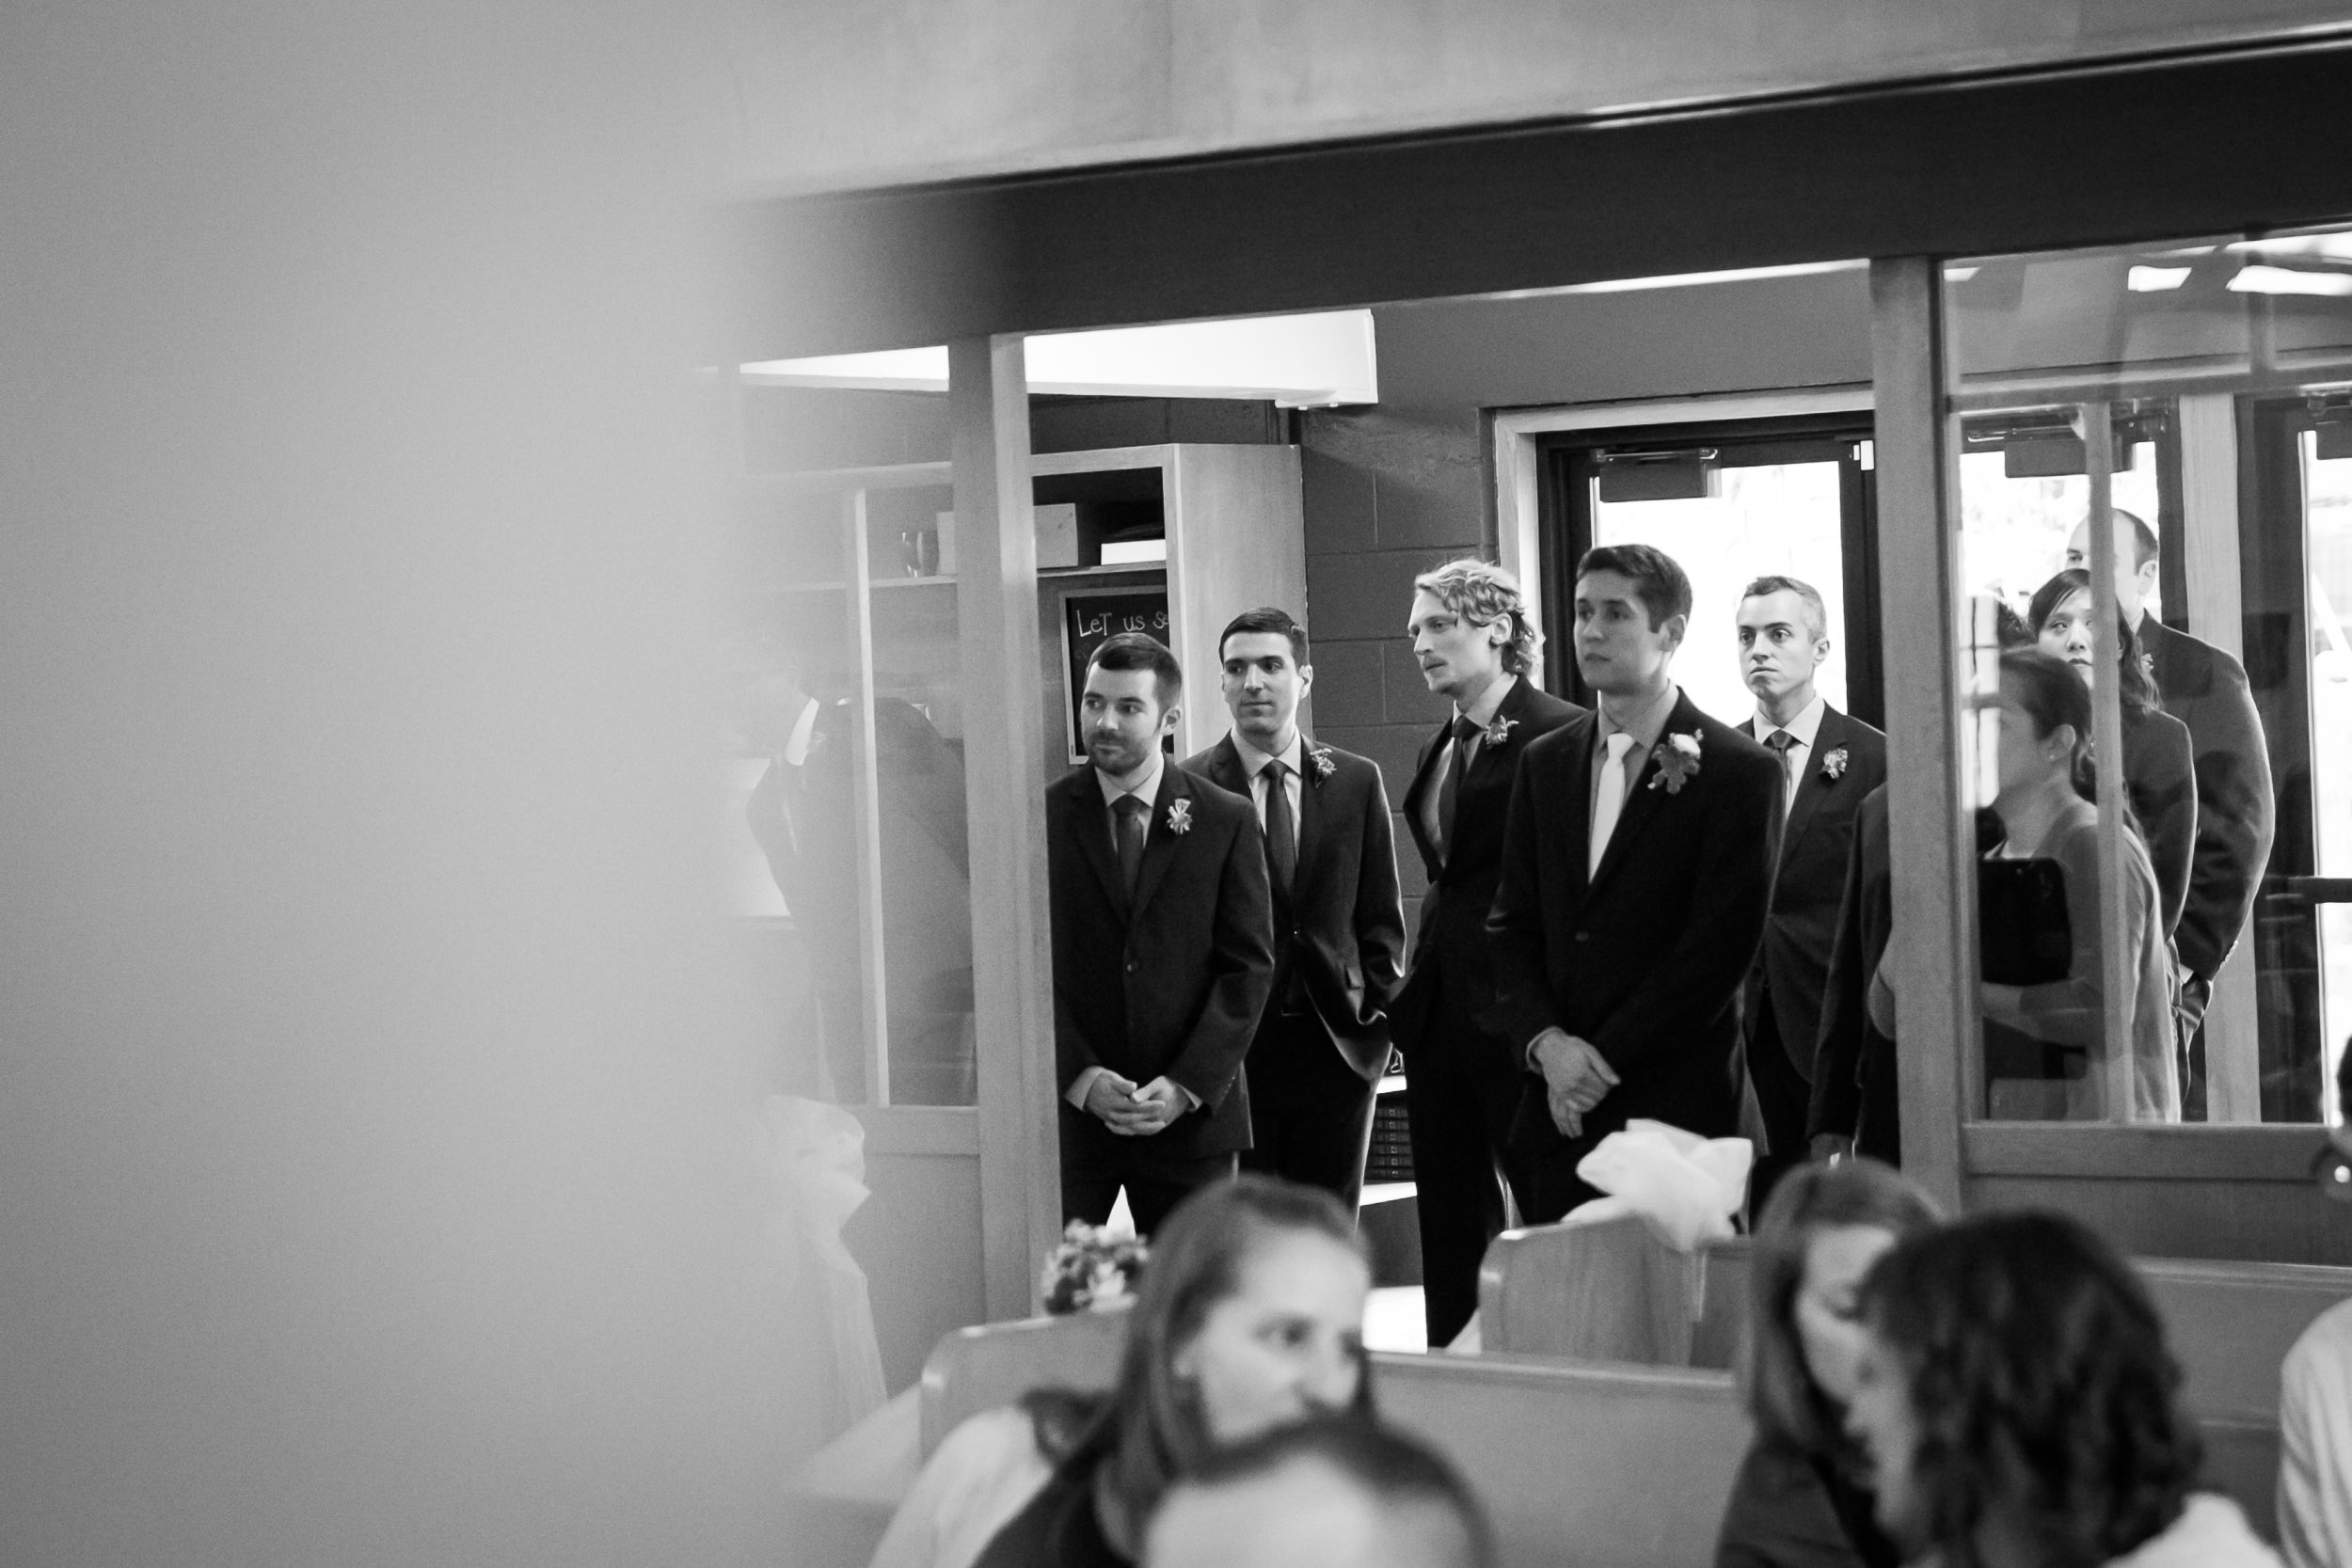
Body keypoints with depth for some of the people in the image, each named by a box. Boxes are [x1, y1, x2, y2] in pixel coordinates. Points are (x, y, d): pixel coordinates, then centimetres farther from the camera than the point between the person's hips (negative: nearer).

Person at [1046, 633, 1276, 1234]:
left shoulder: (1226, 821, 4)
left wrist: (1187, 1086, -9)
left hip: (1191, 1111, 1)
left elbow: (1250, 965, 1)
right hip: (1068, 1111, 0)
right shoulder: (1041, 818, 3)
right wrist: (1079, 1077, -10)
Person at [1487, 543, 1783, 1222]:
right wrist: (1546, 1044, -6)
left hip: (1679, 1113, -5)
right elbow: (1512, 926, 12)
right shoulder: (1544, 763, 14)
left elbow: (1719, 950, -9)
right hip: (1558, 1109, 5)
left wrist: (1606, 1060, -11)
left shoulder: (1740, 771, -4)